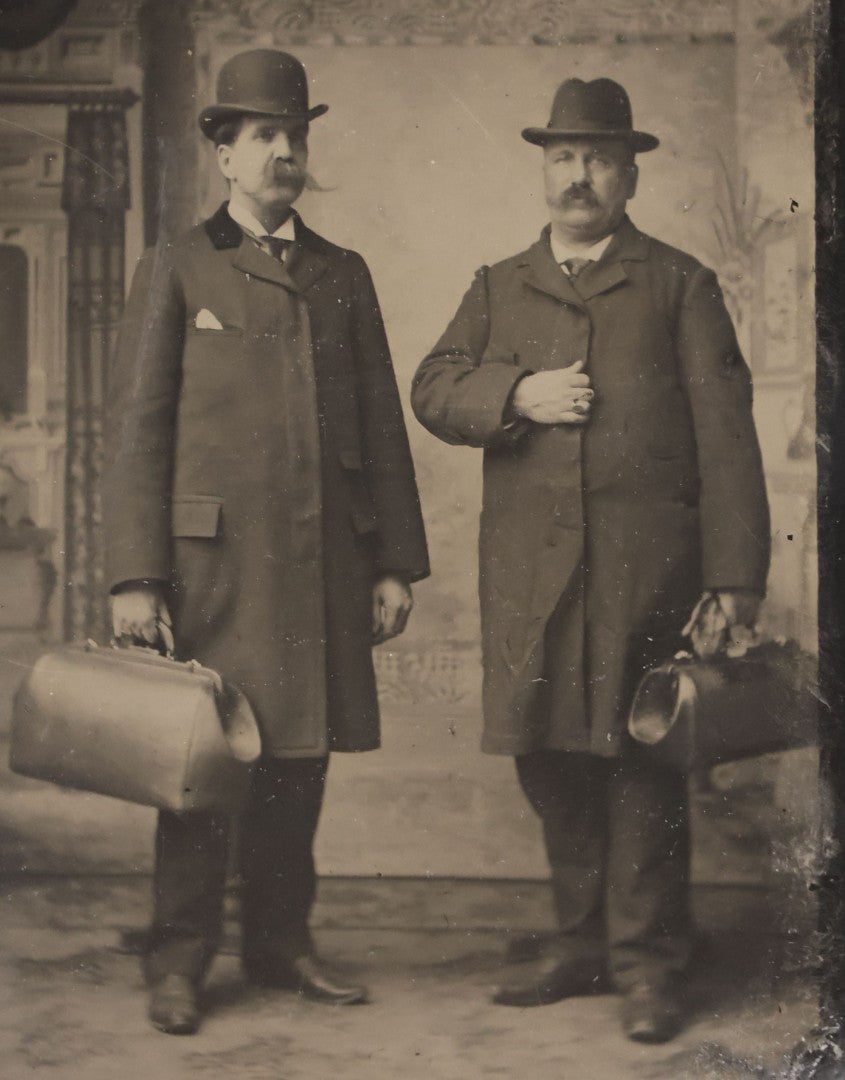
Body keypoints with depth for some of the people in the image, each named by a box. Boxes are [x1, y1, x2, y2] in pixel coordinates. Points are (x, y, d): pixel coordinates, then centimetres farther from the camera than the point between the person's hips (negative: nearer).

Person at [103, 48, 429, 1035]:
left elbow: (382, 427, 15)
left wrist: (396, 565, 8)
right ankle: (178, 963, 8)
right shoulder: (176, 273, 4)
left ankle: (280, 944, 20)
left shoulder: (344, 277, 15)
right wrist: (133, 576, -9)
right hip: (214, 560, -3)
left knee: (300, 760, 7)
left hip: (325, 566, 4)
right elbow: (135, 430, -1)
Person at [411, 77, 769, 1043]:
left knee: (639, 752, -4)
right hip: (528, 559, 3)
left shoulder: (679, 285, 10)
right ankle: (582, 942, 19)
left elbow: (724, 433, 3)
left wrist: (734, 575, -6)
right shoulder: (497, 289, 19)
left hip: (644, 555, -3)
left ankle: (648, 962, 6)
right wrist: (519, 394, -11)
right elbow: (432, 392, 9)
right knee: (547, 753, 5)